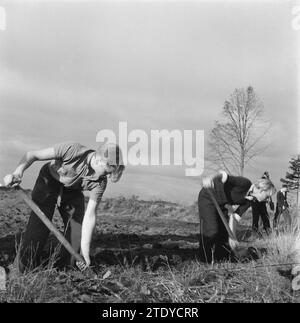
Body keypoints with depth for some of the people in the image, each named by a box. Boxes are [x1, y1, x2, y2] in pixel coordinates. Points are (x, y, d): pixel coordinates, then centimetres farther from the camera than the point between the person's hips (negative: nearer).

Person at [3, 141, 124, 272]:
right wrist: (18, 172, -44)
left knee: (78, 230, -7)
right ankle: (25, 270, 5)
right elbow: (32, 155, -27)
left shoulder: (100, 182, -25)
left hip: (73, 191, 3)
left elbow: (90, 215, -22)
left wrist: (85, 251, -26)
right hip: (48, 182, -3)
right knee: (38, 227, -13)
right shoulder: (72, 150, -36)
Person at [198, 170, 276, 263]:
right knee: (210, 231, -11)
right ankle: (207, 262, 1)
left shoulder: (250, 200, -4)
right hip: (208, 198, -8)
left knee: (224, 231, 8)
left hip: (221, 204, 8)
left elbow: (235, 216, -4)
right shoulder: (244, 183, -28)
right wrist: (211, 178, -63)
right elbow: (223, 175, -41)